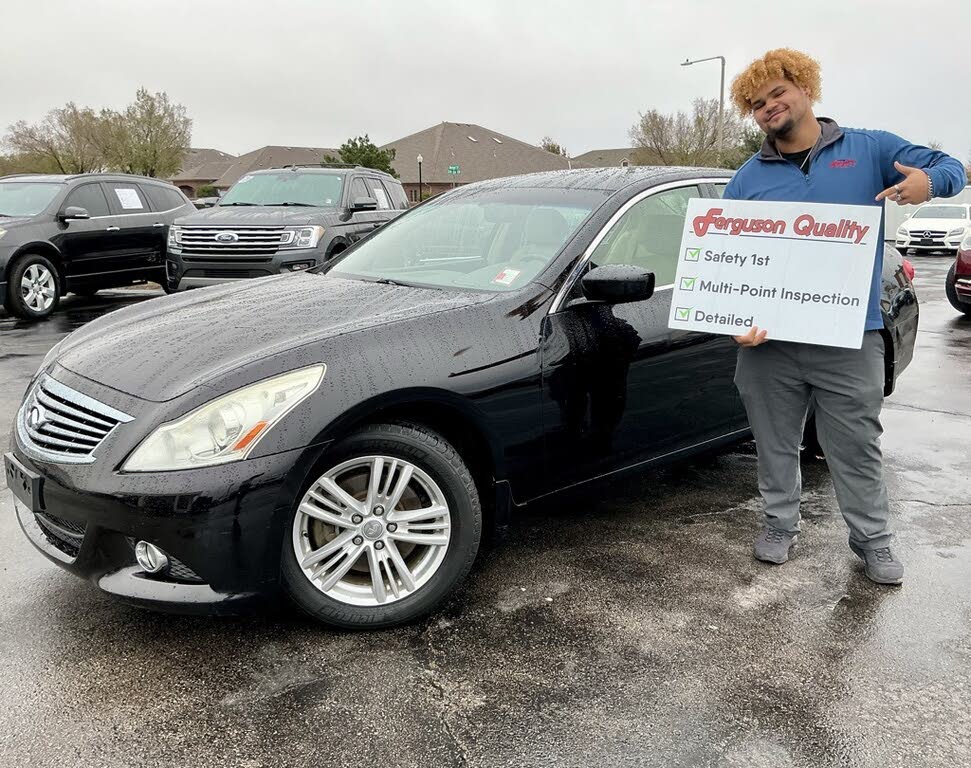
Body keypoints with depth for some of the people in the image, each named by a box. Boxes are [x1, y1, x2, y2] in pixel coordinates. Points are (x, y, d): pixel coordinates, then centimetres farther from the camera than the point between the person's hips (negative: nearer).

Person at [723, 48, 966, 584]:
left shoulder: (870, 149, 4)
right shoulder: (747, 179, 6)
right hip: (768, 341, 2)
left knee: (857, 446, 9)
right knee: (776, 445, 14)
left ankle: (873, 540, 26)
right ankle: (779, 525, 33)